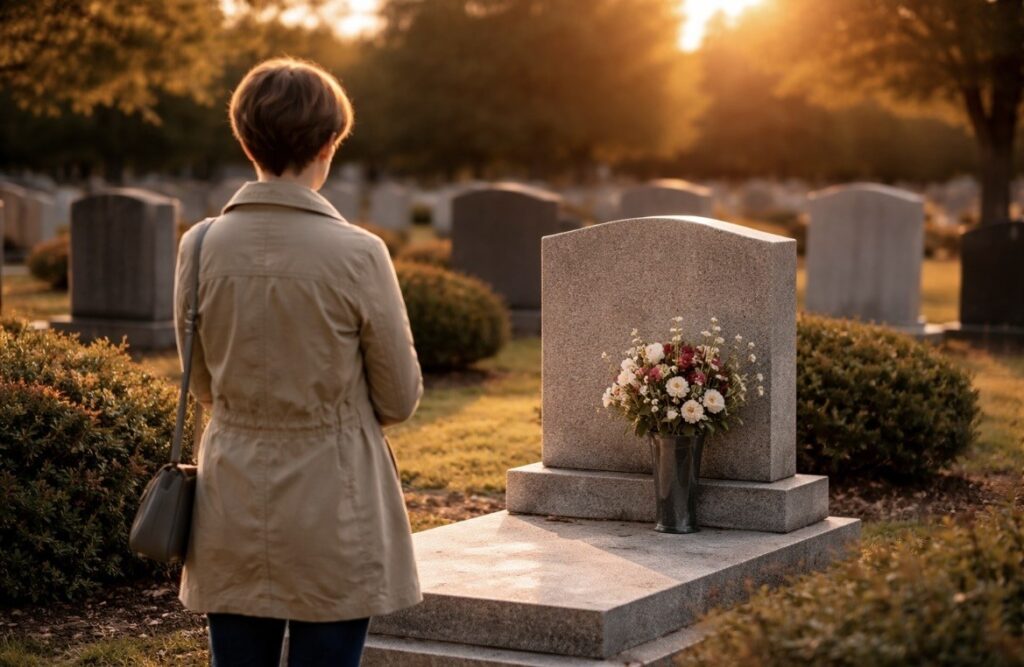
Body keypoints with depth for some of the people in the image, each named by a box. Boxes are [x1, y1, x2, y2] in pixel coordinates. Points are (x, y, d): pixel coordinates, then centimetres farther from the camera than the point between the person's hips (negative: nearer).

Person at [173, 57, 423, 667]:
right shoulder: (358, 255, -14)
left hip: (232, 522, 3)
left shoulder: (200, 249, -4)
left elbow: (204, 387, 9)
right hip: (333, 525, -3)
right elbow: (400, 399, -4)